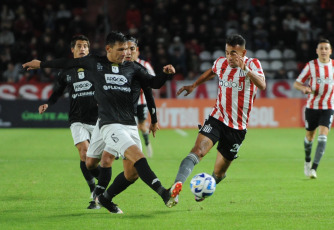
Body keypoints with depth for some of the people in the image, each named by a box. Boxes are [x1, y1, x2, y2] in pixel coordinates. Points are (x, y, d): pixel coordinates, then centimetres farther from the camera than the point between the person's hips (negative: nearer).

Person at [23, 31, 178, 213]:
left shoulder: (132, 68, 13)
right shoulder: (95, 63, 7)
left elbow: (154, 83, 16)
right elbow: (68, 63, 20)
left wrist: (166, 74, -5)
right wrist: (41, 64, 30)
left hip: (130, 125, 5)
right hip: (110, 125, -5)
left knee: (132, 171, 2)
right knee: (137, 156, -25)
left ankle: (106, 198, 23)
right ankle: (163, 193, -36)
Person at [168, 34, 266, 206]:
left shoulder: (252, 64, -9)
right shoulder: (220, 63, 3)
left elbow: (262, 85, -30)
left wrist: (245, 68, -43)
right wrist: (194, 85, 28)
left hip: (237, 127, -1)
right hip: (217, 119, 1)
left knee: (219, 172, 9)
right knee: (197, 151, -27)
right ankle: (177, 186, -42)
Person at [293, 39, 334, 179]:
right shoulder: (311, 65, -3)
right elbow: (296, 84, -1)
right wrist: (304, 88, -21)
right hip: (312, 106, 0)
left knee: (323, 136, -17)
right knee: (310, 136, 11)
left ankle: (314, 168, -19)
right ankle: (307, 161, 40)